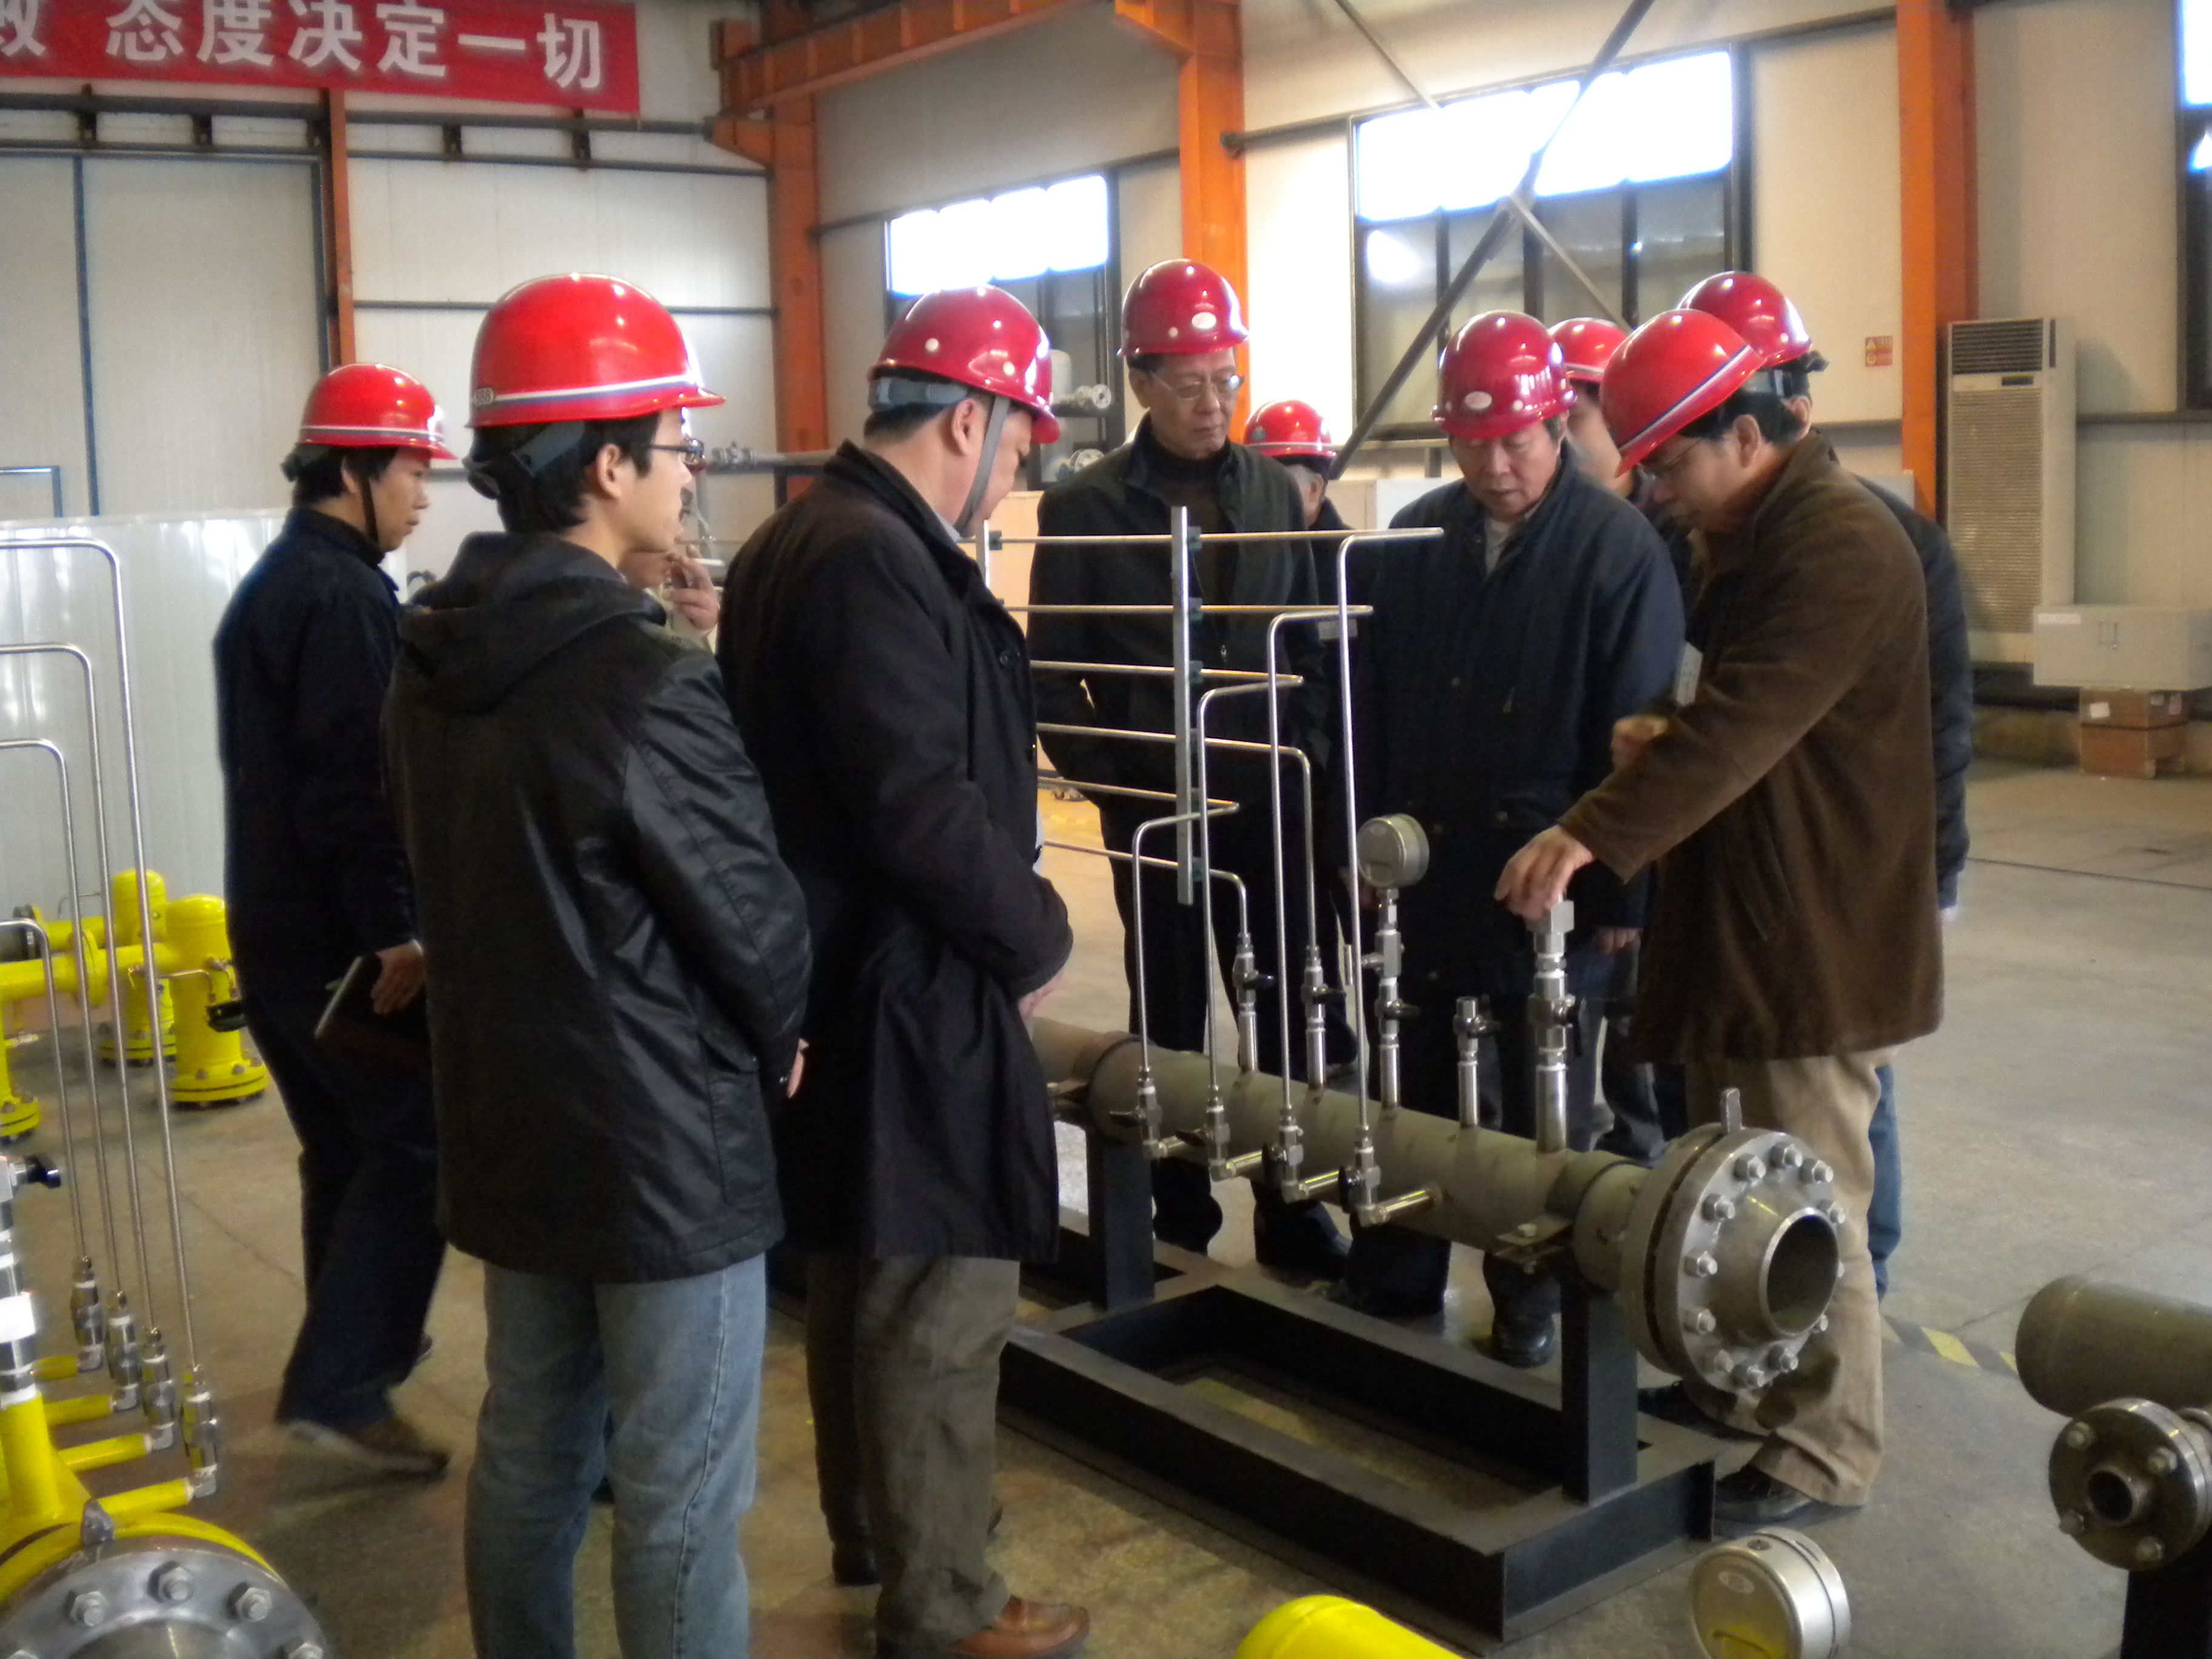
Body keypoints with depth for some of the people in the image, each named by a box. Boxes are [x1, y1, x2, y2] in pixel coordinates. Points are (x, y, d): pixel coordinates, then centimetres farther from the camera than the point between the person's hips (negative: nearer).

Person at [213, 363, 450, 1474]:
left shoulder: (266, 587, 17)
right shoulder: (345, 594, -15)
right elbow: (355, 784, -22)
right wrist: (393, 934, -23)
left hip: (274, 926, 10)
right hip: (338, 936, -10)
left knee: (347, 1148, 17)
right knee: (415, 1149, -5)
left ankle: (359, 1350, 26)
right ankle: (338, 1385, -5)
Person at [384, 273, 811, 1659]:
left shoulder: (431, 660, 2)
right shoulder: (648, 683, -23)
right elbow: (756, 920, -15)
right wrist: (778, 1049, 4)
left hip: (507, 1124, 8)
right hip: (667, 1141, -8)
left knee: (529, 1456, 21)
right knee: (681, 1501, 5)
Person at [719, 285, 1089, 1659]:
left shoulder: (802, 540, 12)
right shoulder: (879, 564, -21)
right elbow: (923, 809, -27)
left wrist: (1006, 914, 14)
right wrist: (1037, 937, -11)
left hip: (840, 979, 11)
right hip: (903, 994, -11)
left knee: (861, 1280, 22)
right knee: (940, 1304, 3)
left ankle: (872, 1533, 40)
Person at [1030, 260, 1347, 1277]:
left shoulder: (1273, 491, 7)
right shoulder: (1083, 509, -2)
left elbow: (1309, 640, 9)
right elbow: (1052, 675, -1)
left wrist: (1305, 757, -1)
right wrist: (1110, 783, -6)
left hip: (1269, 799, 2)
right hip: (1152, 804, -2)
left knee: (1286, 1008, 5)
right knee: (1171, 1015, 9)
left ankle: (1292, 1207, 16)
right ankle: (1179, 1214, 21)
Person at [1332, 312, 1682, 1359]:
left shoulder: (1618, 549, -7)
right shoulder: (1412, 541, 3)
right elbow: (1362, 712, 7)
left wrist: (1620, 887, -9)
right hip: (1422, 870, 3)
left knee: (1542, 1106, 10)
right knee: (1410, 1086, 14)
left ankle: (1530, 1297, 26)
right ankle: (1393, 1276, 30)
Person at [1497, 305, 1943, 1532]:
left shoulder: (1842, 545, -17)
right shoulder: (1748, 541, 15)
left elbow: (1743, 724, -26)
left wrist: (1596, 832, -31)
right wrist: (1660, 739, 0)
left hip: (1816, 935, -9)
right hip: (1736, 914, 9)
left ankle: (1822, 1452, 10)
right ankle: (1741, 1385, 29)